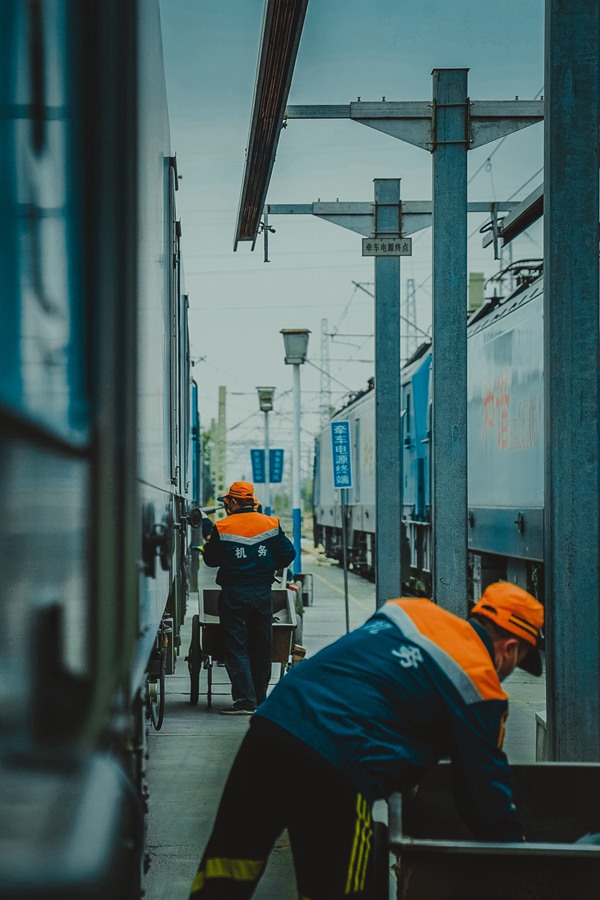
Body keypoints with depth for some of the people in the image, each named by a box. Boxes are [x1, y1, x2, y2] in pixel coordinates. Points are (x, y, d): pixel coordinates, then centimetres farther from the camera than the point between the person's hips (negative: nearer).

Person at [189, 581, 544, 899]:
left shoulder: (409, 610, 20)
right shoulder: (479, 686, 2)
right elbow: (486, 788, 7)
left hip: (268, 727, 7)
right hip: (334, 770, -6)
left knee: (225, 869, 14)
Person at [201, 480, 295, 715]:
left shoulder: (222, 528, -6)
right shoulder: (271, 525, 2)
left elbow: (211, 559, 4)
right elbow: (287, 554, 3)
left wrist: (209, 541, 23)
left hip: (233, 594, -3)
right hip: (262, 592, 3)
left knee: (236, 649, -2)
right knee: (261, 648, 13)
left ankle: (245, 700, -12)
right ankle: (260, 698, 21)